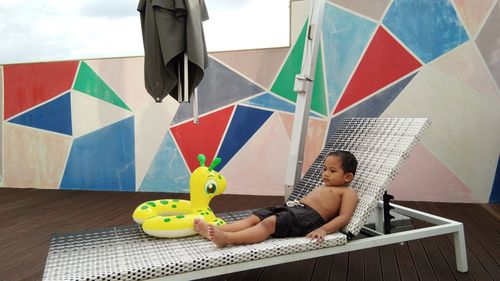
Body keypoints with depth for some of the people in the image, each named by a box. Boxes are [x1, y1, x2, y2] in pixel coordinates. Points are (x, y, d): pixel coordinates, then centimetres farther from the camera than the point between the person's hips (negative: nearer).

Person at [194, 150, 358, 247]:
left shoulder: (348, 193, 7)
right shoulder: (322, 186, 34)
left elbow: (344, 217, -8)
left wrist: (323, 230, -22)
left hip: (309, 217, -8)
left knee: (269, 223, -31)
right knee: (253, 218, -11)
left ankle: (227, 238, -47)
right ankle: (214, 231, -26)